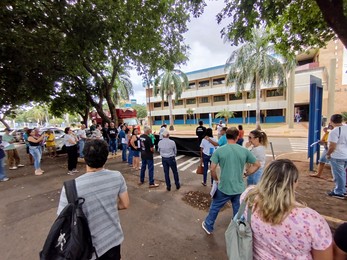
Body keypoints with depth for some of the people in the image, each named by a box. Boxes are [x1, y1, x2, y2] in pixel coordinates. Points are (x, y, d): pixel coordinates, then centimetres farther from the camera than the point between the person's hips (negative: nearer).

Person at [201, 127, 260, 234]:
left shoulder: (219, 150, -13)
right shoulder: (245, 151, -7)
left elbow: (212, 169, -13)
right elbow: (257, 165, 2)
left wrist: (216, 179, 4)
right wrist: (246, 174, 10)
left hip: (223, 187, -1)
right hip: (239, 188, 2)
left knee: (215, 207, 20)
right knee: (238, 211, 22)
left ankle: (208, 226, 39)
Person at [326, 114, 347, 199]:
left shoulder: (334, 132, -23)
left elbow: (332, 146, -23)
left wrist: (328, 154, -8)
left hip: (337, 157, -8)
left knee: (338, 175, 4)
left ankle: (339, 193, 16)